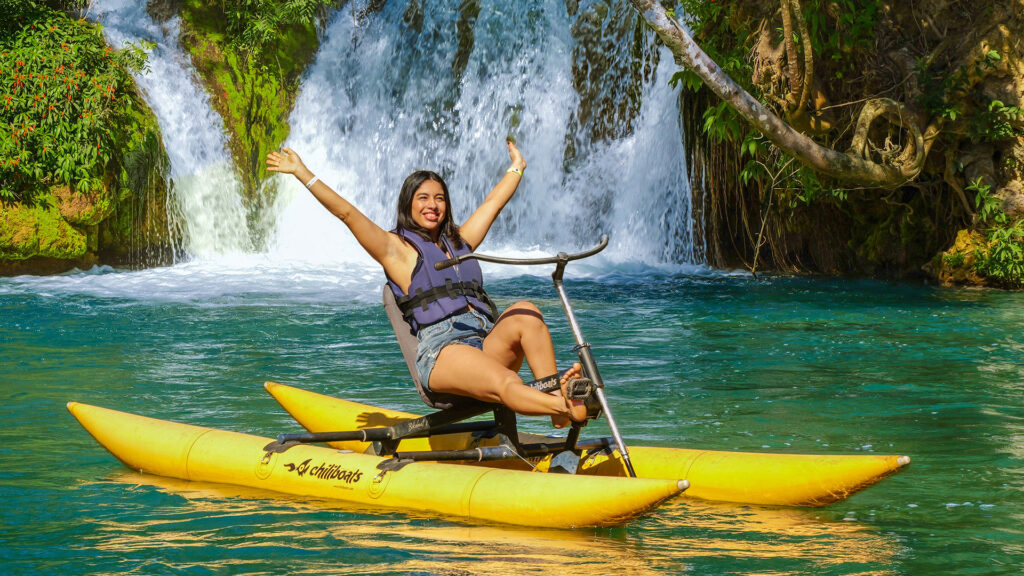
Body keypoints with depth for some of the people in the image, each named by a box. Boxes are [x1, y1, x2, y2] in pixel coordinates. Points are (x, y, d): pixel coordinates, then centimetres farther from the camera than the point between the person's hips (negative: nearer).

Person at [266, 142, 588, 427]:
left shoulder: (460, 242, 29)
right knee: (505, 384, -33)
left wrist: (516, 167, 53)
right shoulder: (396, 247, 12)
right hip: (440, 348, -6)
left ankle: (554, 392, -41)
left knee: (524, 312, -25)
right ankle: (566, 408, -59)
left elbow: (494, 201, 41)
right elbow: (346, 213, 4)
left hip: (488, 342, 6)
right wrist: (302, 173, -1)